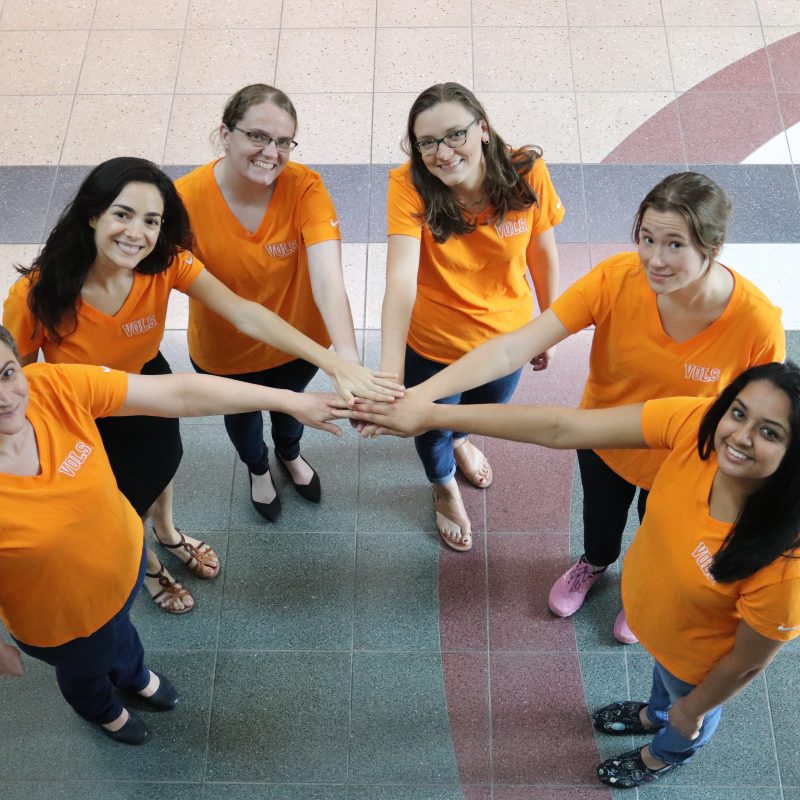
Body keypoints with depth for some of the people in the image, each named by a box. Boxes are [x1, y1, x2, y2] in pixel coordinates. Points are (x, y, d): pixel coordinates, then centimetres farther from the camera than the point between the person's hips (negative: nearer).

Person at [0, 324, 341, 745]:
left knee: (118, 624, 37)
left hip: (125, 554, 3)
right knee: (86, 666, 32)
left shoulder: (55, 387, -31)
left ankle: (134, 674, 73)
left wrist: (291, 401, -29)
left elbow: (181, 393, -29)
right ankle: (102, 709, 69)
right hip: (60, 620, -3)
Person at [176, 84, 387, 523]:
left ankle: (290, 455, 71)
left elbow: (327, 276, -42)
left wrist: (347, 356, -56)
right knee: (242, 415, 31)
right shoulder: (186, 197, -30)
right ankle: (258, 468, 68)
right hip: (225, 351, 0)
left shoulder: (304, 186, -30)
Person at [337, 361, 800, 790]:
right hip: (649, 606, 4)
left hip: (700, 656, -3)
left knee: (685, 704, 34)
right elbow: (559, 428, -35)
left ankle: (668, 754, 71)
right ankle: (655, 714, 75)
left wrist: (693, 708, -4)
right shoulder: (696, 424, -36)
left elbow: (747, 662, -25)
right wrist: (432, 416, -38)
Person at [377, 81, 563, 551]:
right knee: (432, 427, 25)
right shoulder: (410, 186, -30)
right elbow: (401, 279, -42)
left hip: (506, 336, 3)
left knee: (488, 409, 33)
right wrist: (389, 374, -53)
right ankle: (444, 487, 63)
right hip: (432, 345, -2)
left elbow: (543, 253, -8)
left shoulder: (527, 172, -24)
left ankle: (459, 438, 73)